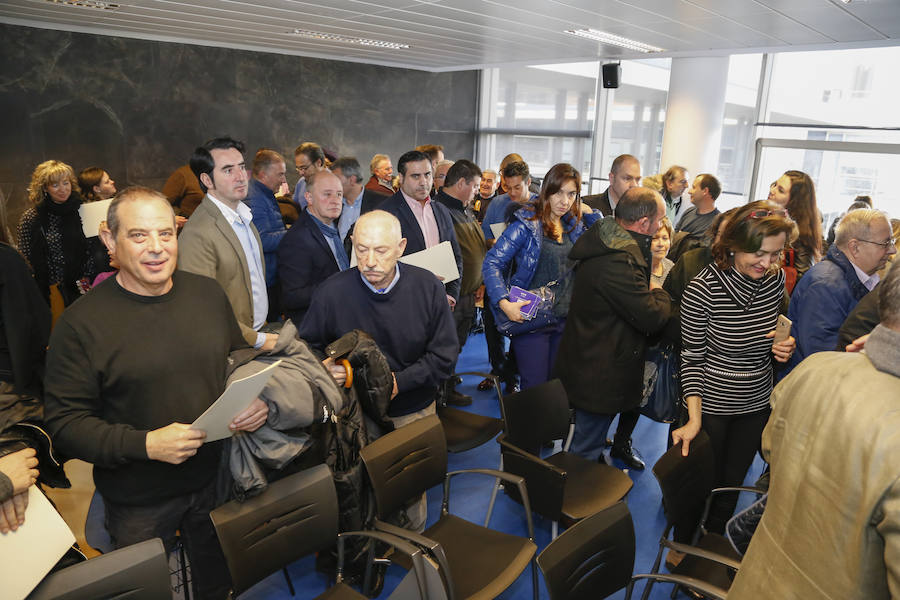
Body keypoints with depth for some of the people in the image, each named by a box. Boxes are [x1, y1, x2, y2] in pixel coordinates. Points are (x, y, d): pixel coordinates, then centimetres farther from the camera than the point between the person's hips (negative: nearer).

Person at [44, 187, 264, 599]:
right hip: (138, 504, -3)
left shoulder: (209, 293, -3)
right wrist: (145, 444, -27)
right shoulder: (81, 323, -17)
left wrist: (257, 399, -11)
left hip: (215, 480, 4)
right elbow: (64, 422, -15)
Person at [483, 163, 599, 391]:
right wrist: (505, 303, -26)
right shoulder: (527, 223, -10)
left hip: (566, 320, 6)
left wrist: (590, 213, 5)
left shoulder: (574, 224, 9)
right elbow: (492, 263, -14)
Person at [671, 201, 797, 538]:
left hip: (756, 405, 4)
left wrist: (785, 346, -10)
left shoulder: (776, 279, -7)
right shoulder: (703, 289, -22)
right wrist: (694, 419, -21)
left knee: (732, 483, 20)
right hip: (711, 405, -4)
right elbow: (692, 358, -15)